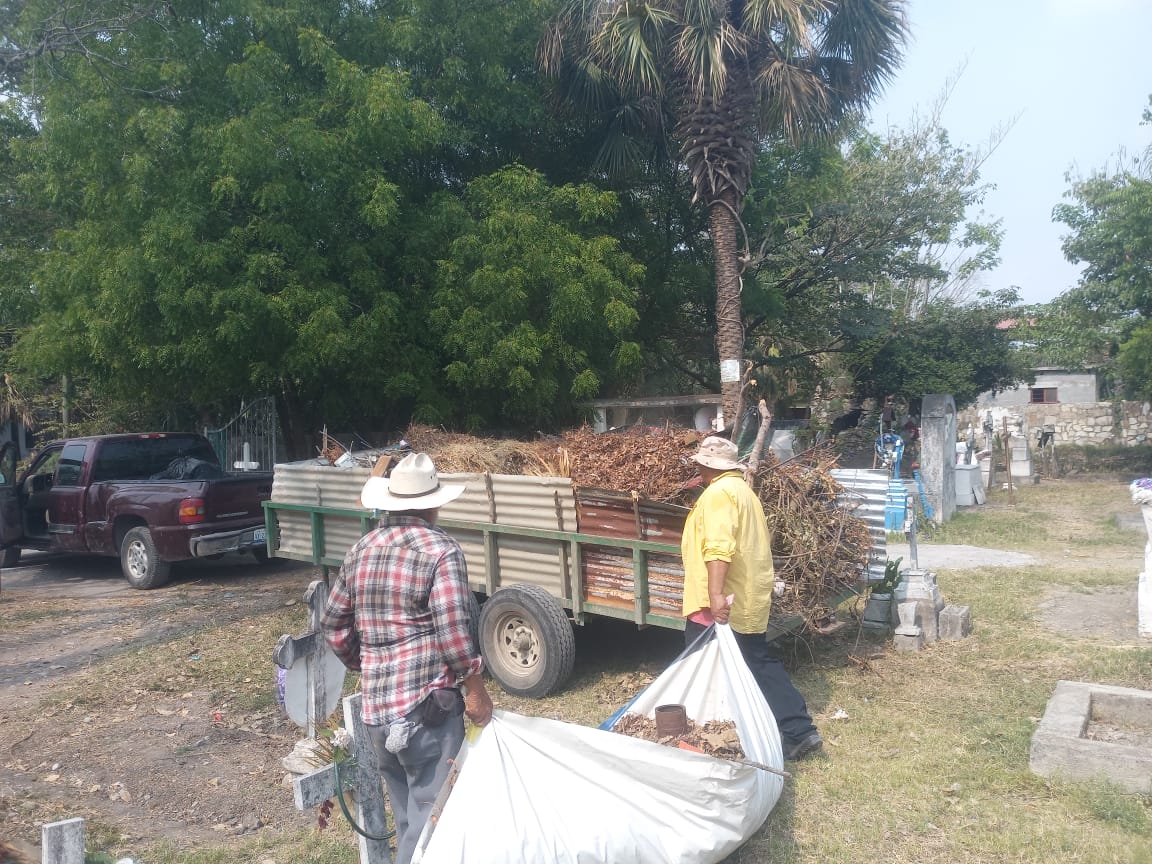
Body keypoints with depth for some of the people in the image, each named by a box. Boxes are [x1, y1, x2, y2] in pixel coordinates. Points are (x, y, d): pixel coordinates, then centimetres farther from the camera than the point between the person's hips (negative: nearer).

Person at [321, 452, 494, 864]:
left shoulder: (361, 550, 9)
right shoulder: (440, 549, -12)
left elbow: (333, 624, 15)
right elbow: (453, 629, -18)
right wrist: (475, 690, -8)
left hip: (376, 707, 7)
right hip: (428, 706, -7)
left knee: (407, 814, 21)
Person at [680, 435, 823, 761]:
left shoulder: (718, 493, -15)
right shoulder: (744, 490, 16)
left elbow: (719, 548, -28)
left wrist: (716, 595, -33)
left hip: (720, 606, -10)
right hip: (749, 603, 10)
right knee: (762, 664, 16)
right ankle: (799, 730, 16)